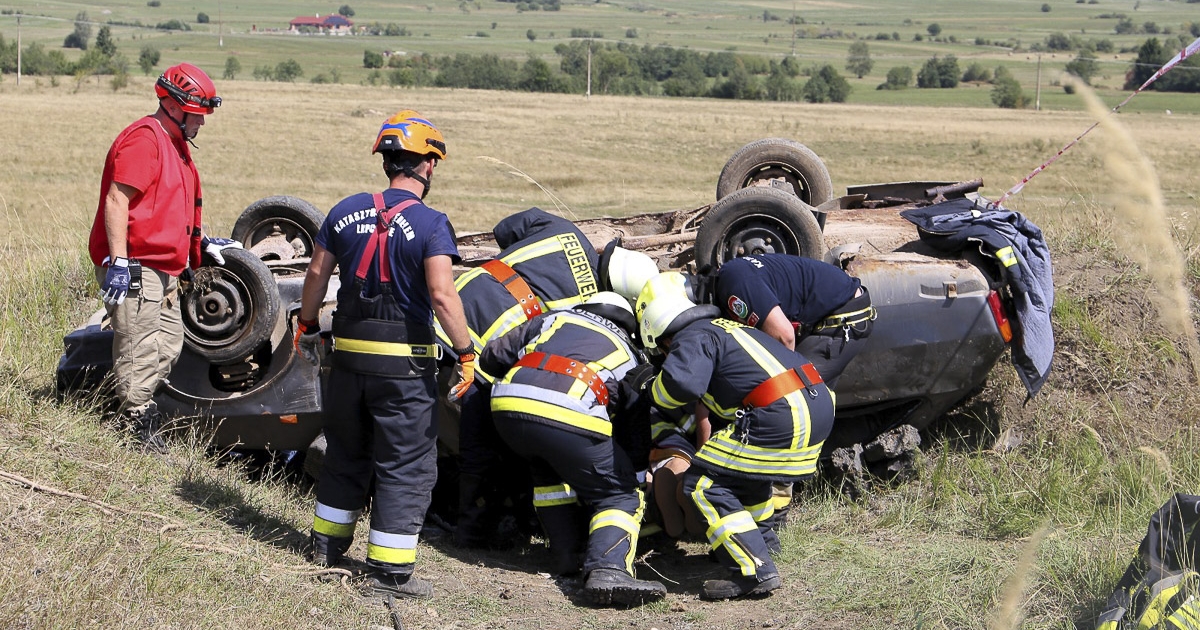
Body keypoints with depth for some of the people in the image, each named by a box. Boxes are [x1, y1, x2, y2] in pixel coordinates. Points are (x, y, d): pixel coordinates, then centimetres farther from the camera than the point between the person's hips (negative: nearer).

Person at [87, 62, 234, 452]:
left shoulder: (175, 144, 20)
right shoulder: (144, 138, -14)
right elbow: (116, 201, -21)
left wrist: (201, 243, 29)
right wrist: (118, 262, -25)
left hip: (163, 270, 11)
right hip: (134, 269, -11)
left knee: (169, 346, 14)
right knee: (141, 349, -9)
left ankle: (137, 412, 23)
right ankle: (138, 426, -3)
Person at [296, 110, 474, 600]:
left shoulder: (346, 211, 4)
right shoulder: (431, 224, -12)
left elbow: (316, 275, 9)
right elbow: (442, 295, -22)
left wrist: (306, 328, 22)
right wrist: (466, 354, -15)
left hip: (348, 353, 6)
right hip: (404, 362, -5)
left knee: (345, 453, 22)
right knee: (406, 467, 3)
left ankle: (327, 543, 33)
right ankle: (389, 570, 2)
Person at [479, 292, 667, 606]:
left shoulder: (555, 318, 33)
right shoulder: (629, 353, 30)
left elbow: (491, 358, 33)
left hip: (507, 404, 3)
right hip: (571, 417, -3)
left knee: (548, 471, 34)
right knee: (619, 496, 10)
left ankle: (566, 554, 27)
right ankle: (608, 569, -15)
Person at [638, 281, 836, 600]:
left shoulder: (693, 338, 0)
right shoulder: (729, 328, 29)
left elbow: (681, 382, -21)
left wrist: (657, 396, 1)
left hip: (781, 419, -10)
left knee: (704, 483, -4)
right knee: (741, 463, 33)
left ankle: (757, 572, -12)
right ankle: (762, 538, 41)